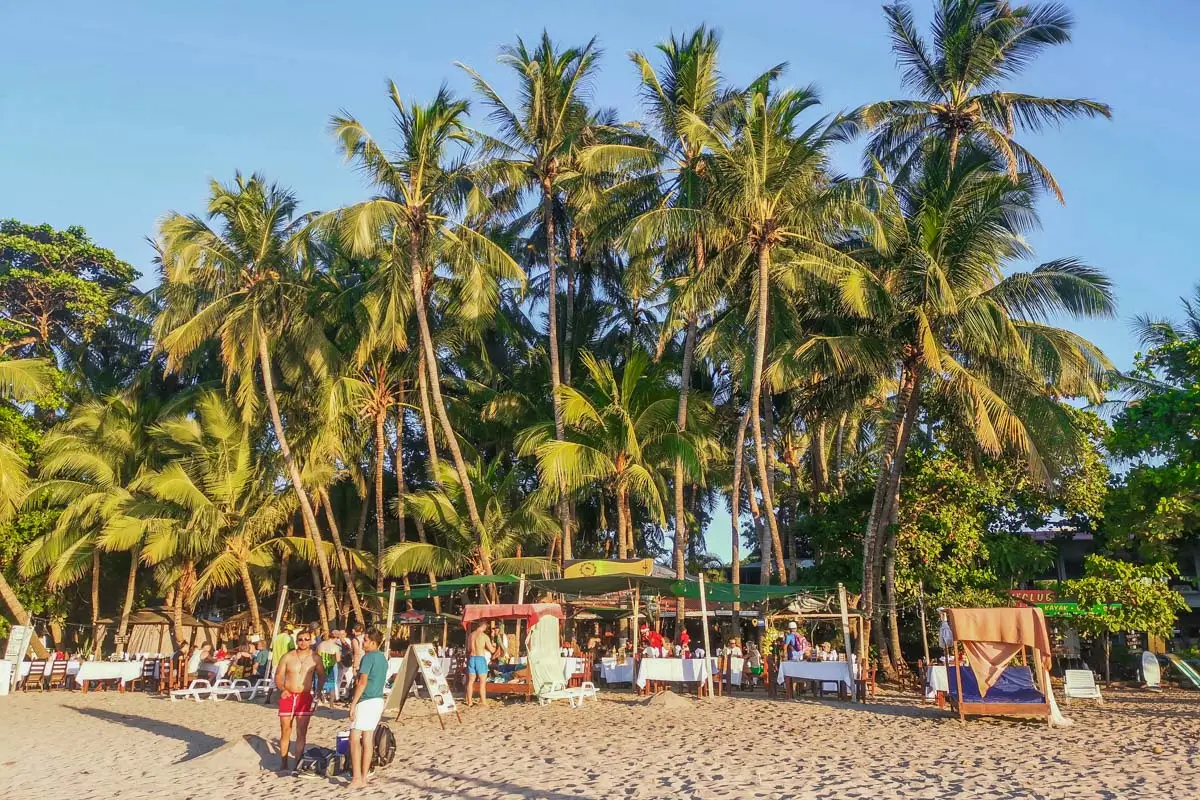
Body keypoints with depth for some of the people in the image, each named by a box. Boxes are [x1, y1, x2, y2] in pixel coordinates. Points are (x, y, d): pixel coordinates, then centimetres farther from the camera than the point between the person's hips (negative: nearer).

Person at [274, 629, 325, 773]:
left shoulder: (315, 658, -1)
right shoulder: (288, 657, -2)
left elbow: (321, 677, 10)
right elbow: (278, 676, 3)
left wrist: (318, 692, -1)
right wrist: (282, 689, -12)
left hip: (305, 697, 0)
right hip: (287, 696, 0)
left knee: (301, 732, 1)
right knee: (285, 732, 6)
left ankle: (298, 765, 7)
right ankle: (284, 765, 17)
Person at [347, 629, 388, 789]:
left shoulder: (368, 657, -12)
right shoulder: (382, 659, 15)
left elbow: (363, 682, -18)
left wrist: (353, 704, -17)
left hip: (366, 701, -9)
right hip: (378, 701, 9)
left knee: (355, 738, -7)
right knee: (368, 740, 10)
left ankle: (357, 778, -11)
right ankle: (363, 777, 12)